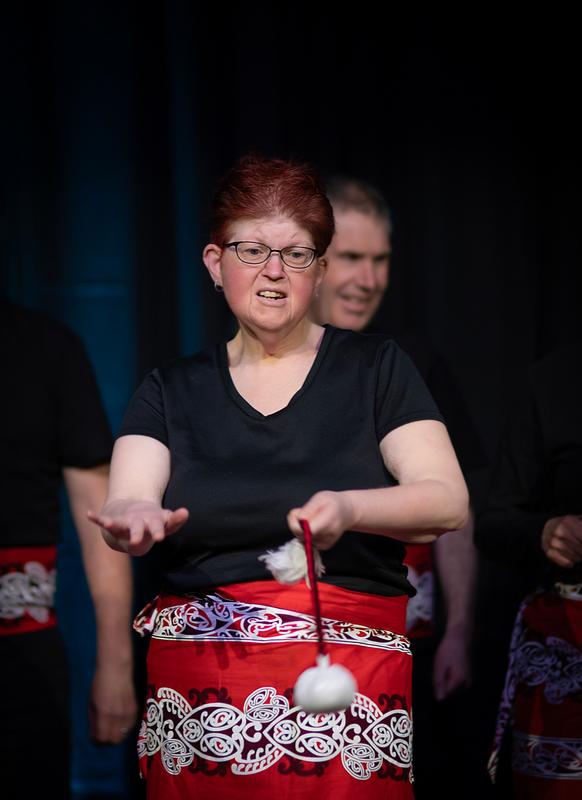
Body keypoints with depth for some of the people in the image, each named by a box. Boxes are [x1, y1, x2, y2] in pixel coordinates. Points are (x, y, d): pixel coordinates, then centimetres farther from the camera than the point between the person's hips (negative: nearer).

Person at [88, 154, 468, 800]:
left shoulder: (374, 368, 6)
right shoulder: (172, 389, 12)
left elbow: (449, 503, -5)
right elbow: (123, 505, -3)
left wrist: (348, 509, -25)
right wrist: (133, 521, -27)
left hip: (349, 670, -1)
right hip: (200, 684, 2)